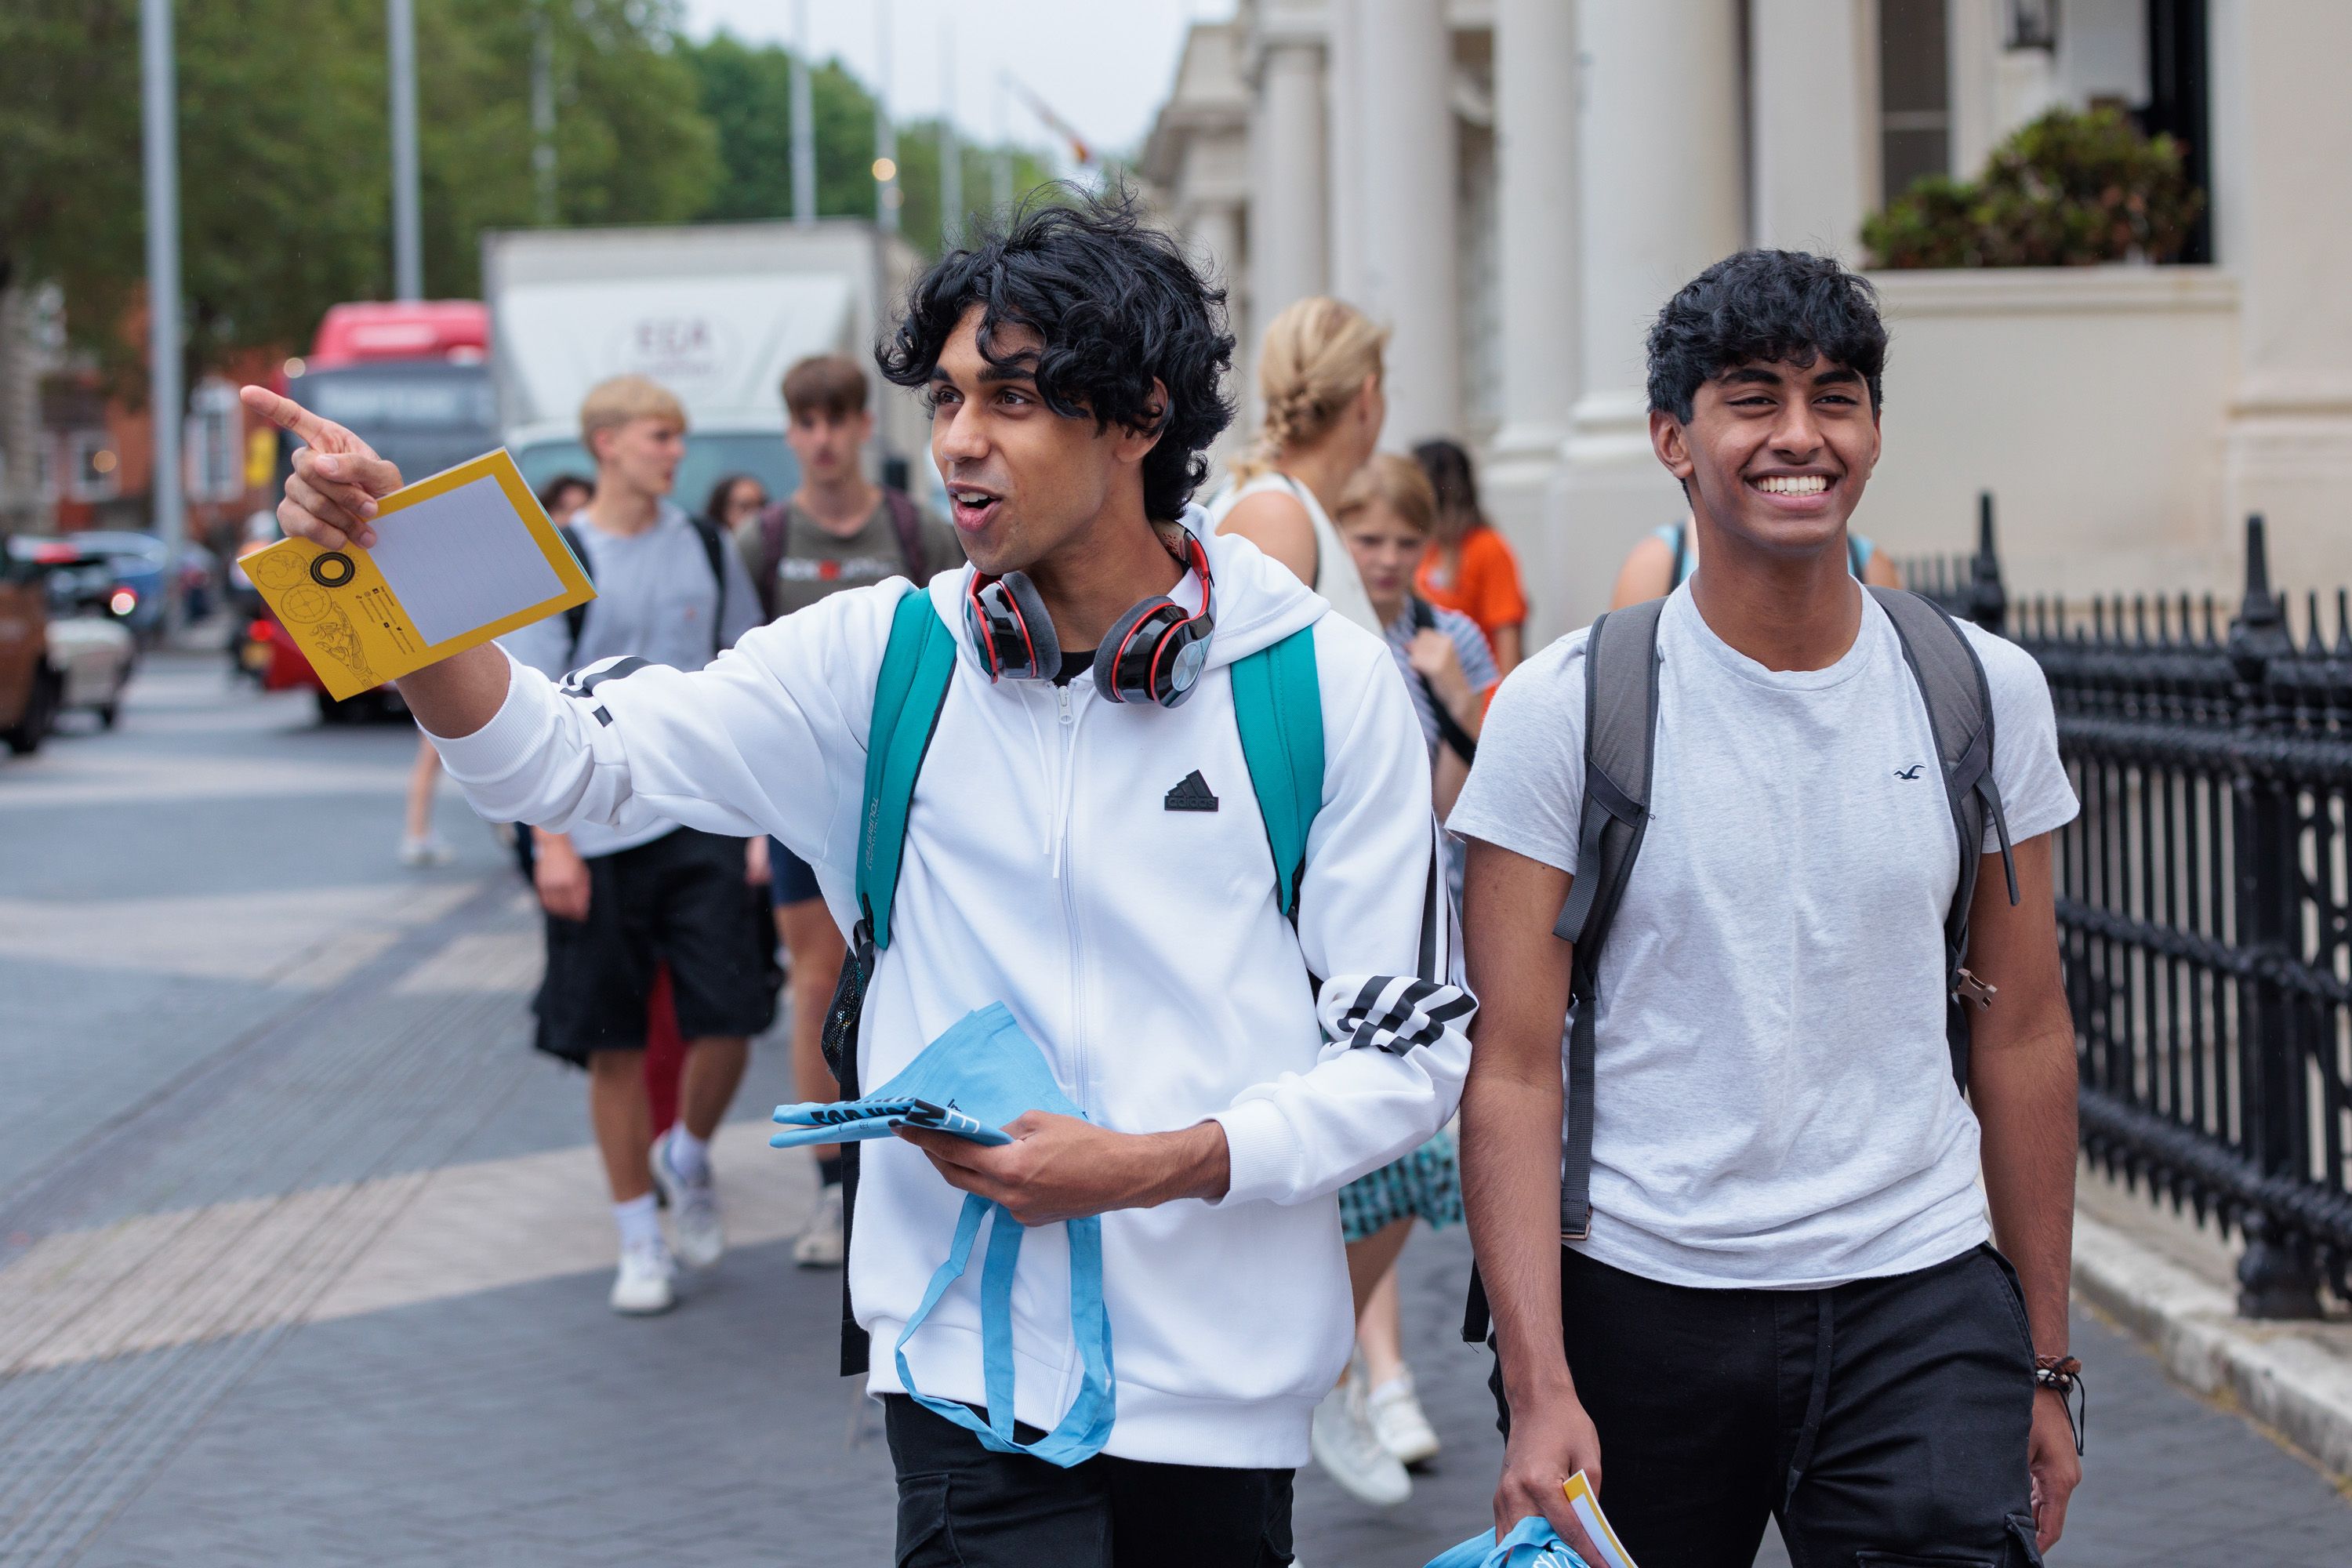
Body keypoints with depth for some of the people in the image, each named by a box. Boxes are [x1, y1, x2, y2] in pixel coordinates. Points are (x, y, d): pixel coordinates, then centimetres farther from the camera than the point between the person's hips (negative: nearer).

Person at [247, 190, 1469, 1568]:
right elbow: (570, 759, -7)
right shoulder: (883, 660, 1)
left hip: (1219, 1388, 0)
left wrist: (1161, 1167, -16)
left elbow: (1410, 1051, -3)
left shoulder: (1327, 687, -3)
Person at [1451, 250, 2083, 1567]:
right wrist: (1538, 1391, -14)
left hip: (1920, 1306, 2)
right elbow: (1512, 1071, -6)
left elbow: (2023, 1034, 10)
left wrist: (2045, 1362, 11)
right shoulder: (1565, 711, -4)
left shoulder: (1987, 693, 5)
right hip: (1638, 1305, -1)